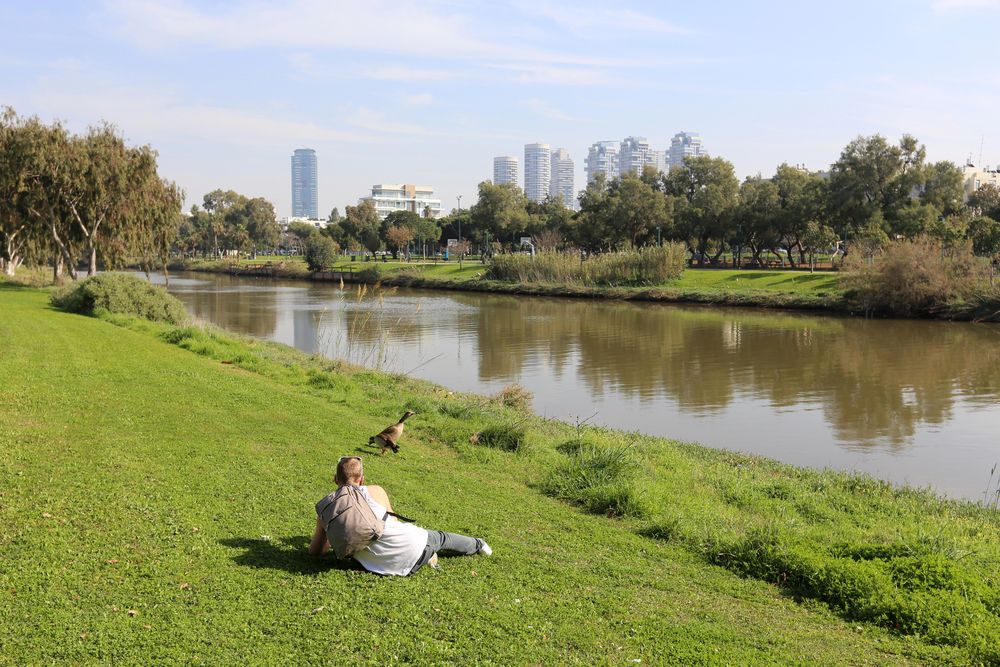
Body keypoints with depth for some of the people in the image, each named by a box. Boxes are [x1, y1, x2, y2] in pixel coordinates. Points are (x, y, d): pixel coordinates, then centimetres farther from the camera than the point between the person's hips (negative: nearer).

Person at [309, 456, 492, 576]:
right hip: (414, 545, -1)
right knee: (441, 538, 31)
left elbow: (316, 551, 11)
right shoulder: (375, 492, -1)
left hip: (391, 566, 2)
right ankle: (477, 545, 54)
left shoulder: (323, 506, 2)